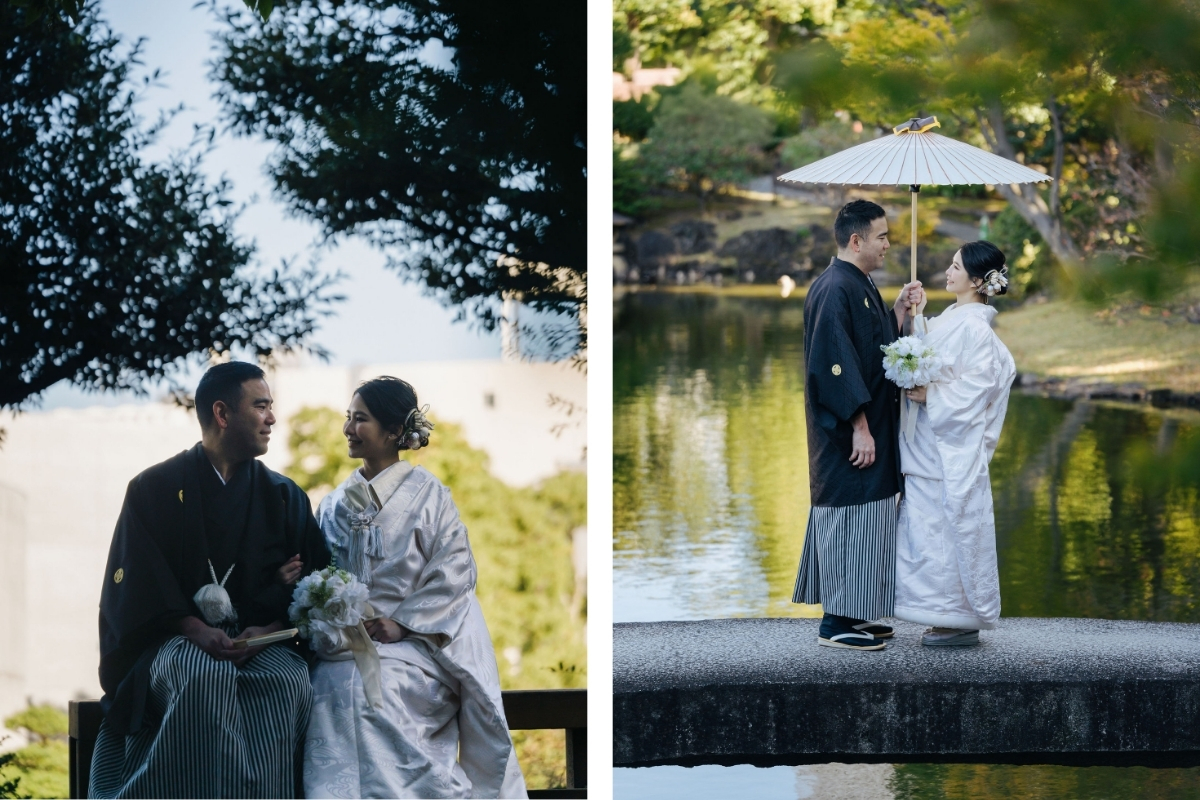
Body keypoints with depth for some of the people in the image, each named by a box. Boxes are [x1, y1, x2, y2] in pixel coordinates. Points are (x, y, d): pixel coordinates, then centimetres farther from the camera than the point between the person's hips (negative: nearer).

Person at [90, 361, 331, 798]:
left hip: (262, 641, 2)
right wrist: (195, 629, -19)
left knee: (287, 681, -33)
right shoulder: (155, 490, 6)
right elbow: (136, 582, -3)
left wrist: (266, 631, -13)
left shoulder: (285, 498, 15)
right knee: (208, 675, -38)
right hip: (177, 638, -2)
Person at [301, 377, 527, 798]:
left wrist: (402, 623, -12)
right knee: (335, 684, -26)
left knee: (376, 687, -30)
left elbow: (455, 571, -5)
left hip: (410, 642, -3)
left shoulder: (428, 494, 2)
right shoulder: (336, 503, 15)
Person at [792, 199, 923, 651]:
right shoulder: (834, 290, -18)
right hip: (849, 434, -10)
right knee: (848, 515, -5)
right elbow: (835, 364, -22)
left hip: (871, 428, 10)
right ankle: (836, 623, 0)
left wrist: (900, 309, 8)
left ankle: (854, 613, 20)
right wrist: (859, 427, -23)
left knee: (862, 517, 13)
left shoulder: (861, 287, 13)